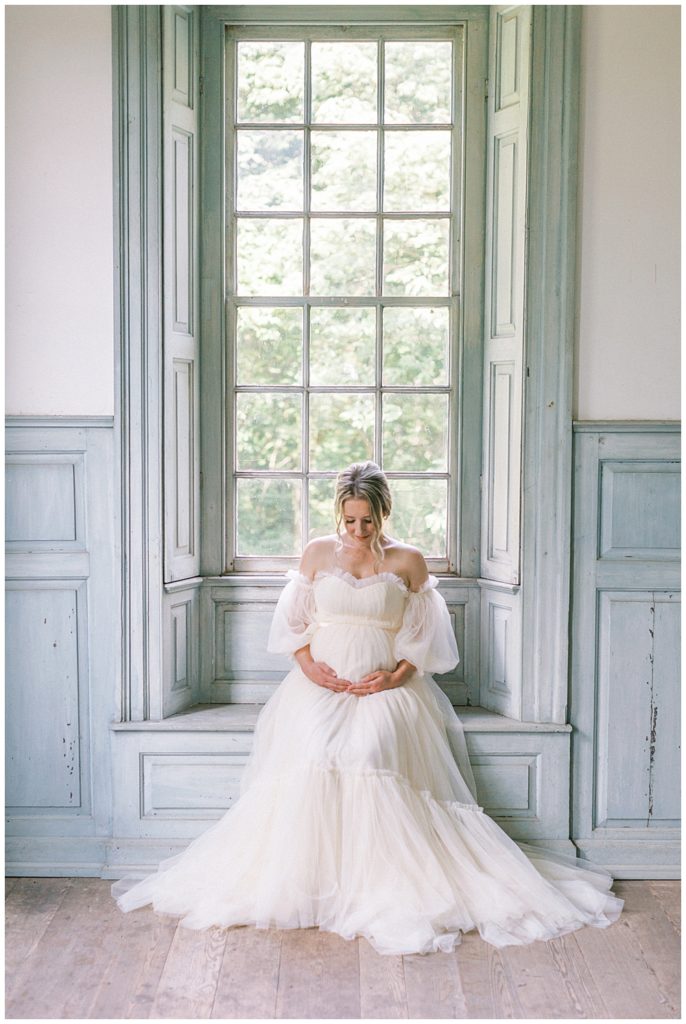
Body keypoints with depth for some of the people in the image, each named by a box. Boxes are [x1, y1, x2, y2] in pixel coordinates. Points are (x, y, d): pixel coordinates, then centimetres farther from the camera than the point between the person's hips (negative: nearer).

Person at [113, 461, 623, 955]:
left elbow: (425, 635, 7)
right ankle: (300, 884, -14)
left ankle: (388, 889, -16)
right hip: (320, 684, 2)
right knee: (309, 757, -26)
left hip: (385, 688, -1)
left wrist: (396, 675, -8)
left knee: (374, 759, -28)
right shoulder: (317, 553, 10)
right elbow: (292, 620, 12)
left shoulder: (408, 562, 5)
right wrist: (309, 665, -5)